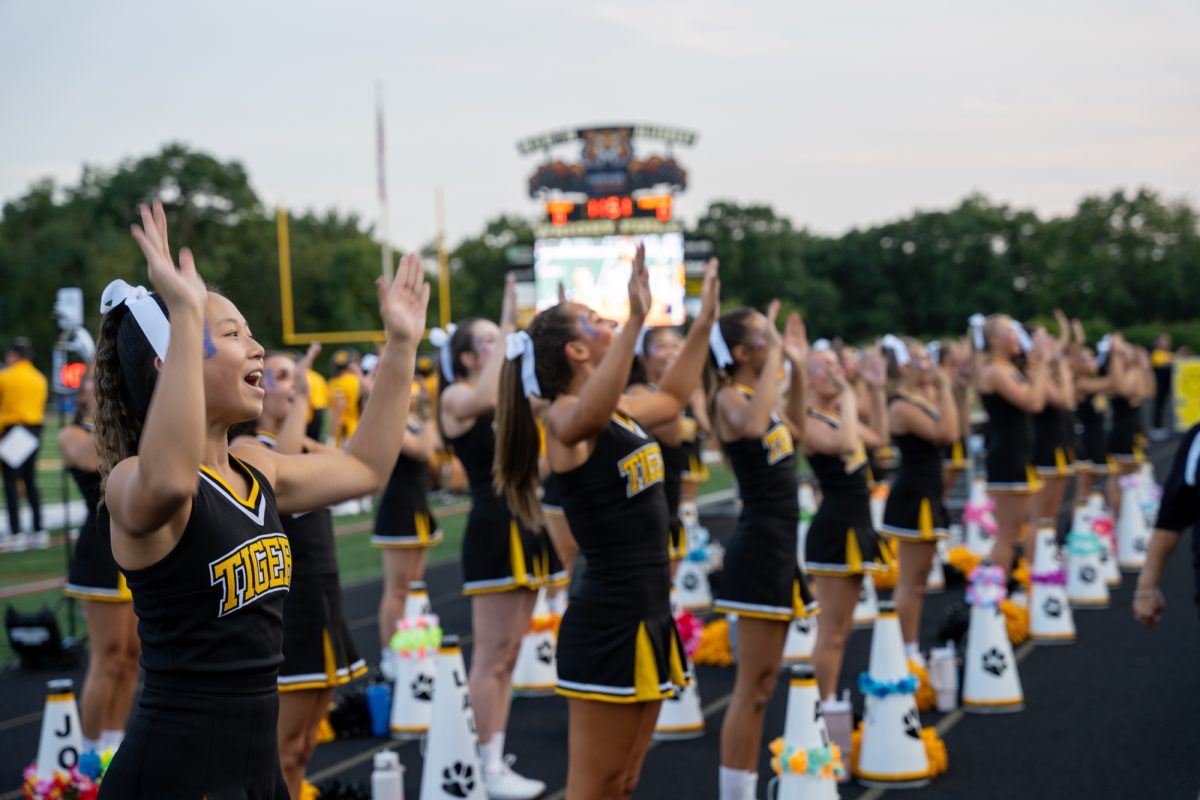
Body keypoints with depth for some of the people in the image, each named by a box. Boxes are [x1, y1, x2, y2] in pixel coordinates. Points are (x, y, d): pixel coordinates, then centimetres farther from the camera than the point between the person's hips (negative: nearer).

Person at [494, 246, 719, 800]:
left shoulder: (619, 411, 13)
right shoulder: (565, 416, -14)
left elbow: (672, 397, 34)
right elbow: (589, 414, -41)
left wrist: (703, 323, 30)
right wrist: (635, 322, -49)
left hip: (646, 614, 9)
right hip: (608, 622, -9)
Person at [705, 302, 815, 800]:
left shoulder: (758, 394, 13)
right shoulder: (730, 398, -14)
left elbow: (794, 433, 32)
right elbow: (752, 427, -38)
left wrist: (797, 368, 21)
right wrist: (776, 357, -28)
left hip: (780, 543, 10)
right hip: (760, 545, -10)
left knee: (763, 683, 14)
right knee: (752, 686, -6)